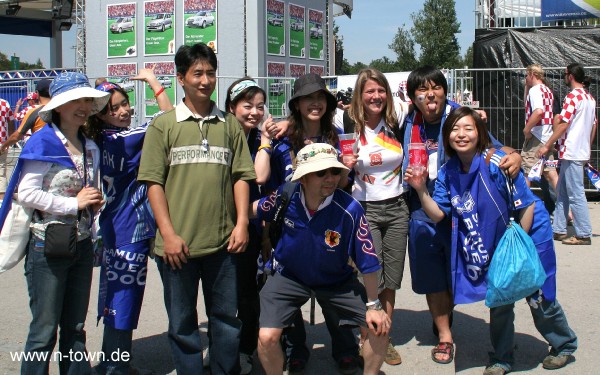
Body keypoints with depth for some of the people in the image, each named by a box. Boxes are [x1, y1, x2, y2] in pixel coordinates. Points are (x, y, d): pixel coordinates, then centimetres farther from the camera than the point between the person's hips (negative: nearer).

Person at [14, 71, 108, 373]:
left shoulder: (90, 148, 11)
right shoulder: (42, 143, -11)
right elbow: (27, 193, -18)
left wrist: (95, 202, 2)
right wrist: (75, 204, -17)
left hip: (82, 245, 7)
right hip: (48, 247, -7)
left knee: (75, 328, 13)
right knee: (45, 330, 0)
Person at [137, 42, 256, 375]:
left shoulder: (229, 125, 9)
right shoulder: (163, 125, 1)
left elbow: (241, 176, 8)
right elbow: (153, 182, -3)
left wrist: (241, 223, -3)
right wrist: (168, 234, -10)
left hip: (222, 242, 2)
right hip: (178, 244, -2)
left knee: (226, 319, 12)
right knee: (183, 323, 8)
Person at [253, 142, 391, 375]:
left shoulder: (350, 210, -28)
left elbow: (368, 262, -17)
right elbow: (254, 210, 5)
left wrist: (374, 305, -10)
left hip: (337, 280, 0)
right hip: (288, 276, 0)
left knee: (380, 326, -7)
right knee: (267, 337, -19)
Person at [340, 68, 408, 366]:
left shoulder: (395, 125, 1)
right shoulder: (350, 128, -8)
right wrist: (344, 165, -20)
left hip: (397, 208, 4)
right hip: (365, 210, -3)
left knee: (391, 281, 8)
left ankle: (385, 339, 21)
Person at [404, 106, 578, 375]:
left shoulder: (496, 162, -27)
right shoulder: (448, 172, -9)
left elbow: (527, 205, -20)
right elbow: (438, 214, -10)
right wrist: (421, 189, -25)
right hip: (493, 242, 5)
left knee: (538, 297, 6)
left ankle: (563, 345, 33)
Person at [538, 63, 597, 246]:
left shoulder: (573, 96, -14)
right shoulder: (590, 97, 15)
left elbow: (563, 125, -18)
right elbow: (593, 125, 19)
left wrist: (547, 146, -12)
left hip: (571, 153, -10)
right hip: (582, 152, 10)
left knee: (576, 194, -5)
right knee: (562, 192, 15)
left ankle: (583, 235, -2)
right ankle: (559, 230, 19)